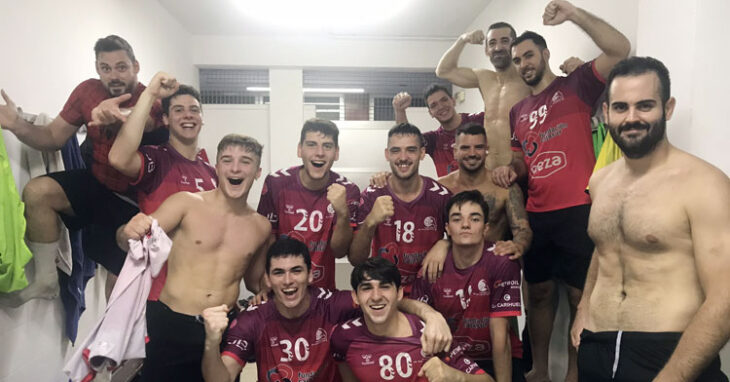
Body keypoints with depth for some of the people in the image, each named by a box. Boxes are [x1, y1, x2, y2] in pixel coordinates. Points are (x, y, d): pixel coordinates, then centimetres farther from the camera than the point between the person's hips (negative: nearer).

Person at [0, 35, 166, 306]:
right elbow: (53, 137, -1)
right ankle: (46, 281, -6)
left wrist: (117, 116, -66)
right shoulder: (88, 91, -6)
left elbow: (143, 123, -42)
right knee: (37, 191, -23)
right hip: (96, 184, 4)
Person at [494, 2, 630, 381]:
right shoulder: (518, 111, 16)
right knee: (539, 292, 14)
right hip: (536, 215, 6)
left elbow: (619, 49, -14)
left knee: (579, 296, 5)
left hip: (578, 211, -5)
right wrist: (510, 169, 0)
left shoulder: (576, 85, 1)